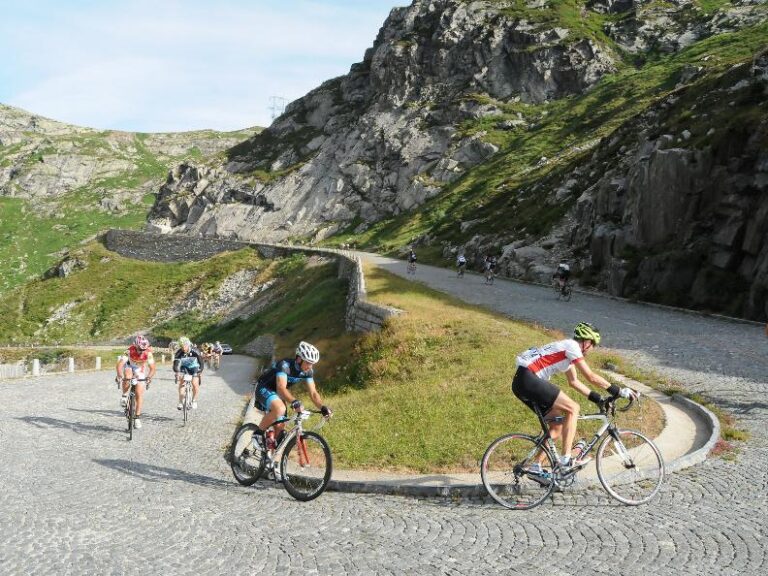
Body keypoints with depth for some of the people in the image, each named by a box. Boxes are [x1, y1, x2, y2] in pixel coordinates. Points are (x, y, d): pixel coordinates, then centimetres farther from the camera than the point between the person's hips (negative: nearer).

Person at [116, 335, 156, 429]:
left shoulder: (148, 353, -29)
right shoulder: (129, 351, -34)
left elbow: (153, 368, -30)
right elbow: (119, 365, -41)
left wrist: (149, 377, -49)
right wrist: (120, 375, -59)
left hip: (139, 369, 1)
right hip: (129, 366, -1)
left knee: (139, 394, -7)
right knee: (127, 378, -36)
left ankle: (137, 418, 1)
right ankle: (124, 396, -8)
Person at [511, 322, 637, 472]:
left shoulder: (567, 350, 22)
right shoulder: (572, 346, -7)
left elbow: (574, 381, 28)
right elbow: (591, 377, -10)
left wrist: (597, 398, 22)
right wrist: (619, 391, -4)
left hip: (521, 383, 10)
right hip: (528, 379, -10)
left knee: (558, 425, 14)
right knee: (573, 408, -9)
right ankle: (566, 459, -10)